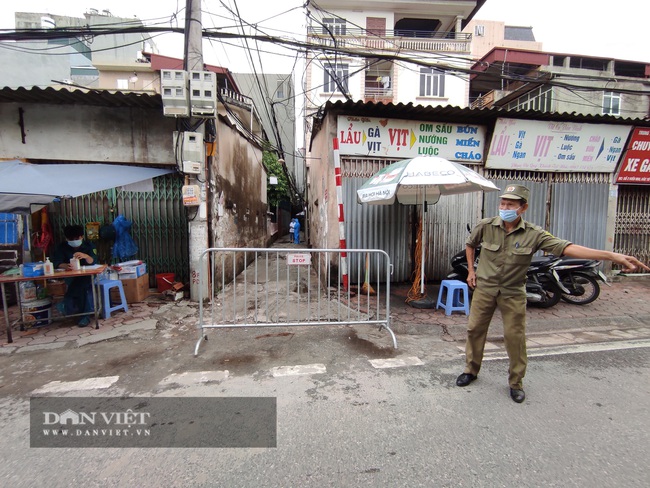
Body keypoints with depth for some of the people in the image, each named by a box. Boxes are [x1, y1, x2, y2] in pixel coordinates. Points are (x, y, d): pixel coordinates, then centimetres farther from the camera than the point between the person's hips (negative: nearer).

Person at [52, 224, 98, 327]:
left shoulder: (88, 246, 4)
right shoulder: (62, 247, 5)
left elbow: (93, 261, -12)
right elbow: (56, 263, -10)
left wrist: (86, 256, -37)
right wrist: (65, 266, -36)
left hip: (87, 275, 0)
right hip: (70, 277, 0)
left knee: (84, 282, -39)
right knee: (83, 285, -36)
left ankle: (68, 304, -32)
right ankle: (85, 314, -36)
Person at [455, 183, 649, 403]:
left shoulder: (533, 234, -12)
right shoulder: (485, 226, -9)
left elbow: (566, 247, -20)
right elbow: (470, 244, 9)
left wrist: (612, 256, -28)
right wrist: (471, 270, 8)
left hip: (512, 293, -1)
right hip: (484, 288, 1)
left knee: (515, 337, 6)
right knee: (475, 329, 8)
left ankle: (516, 382, 27)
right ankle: (471, 370, 29)